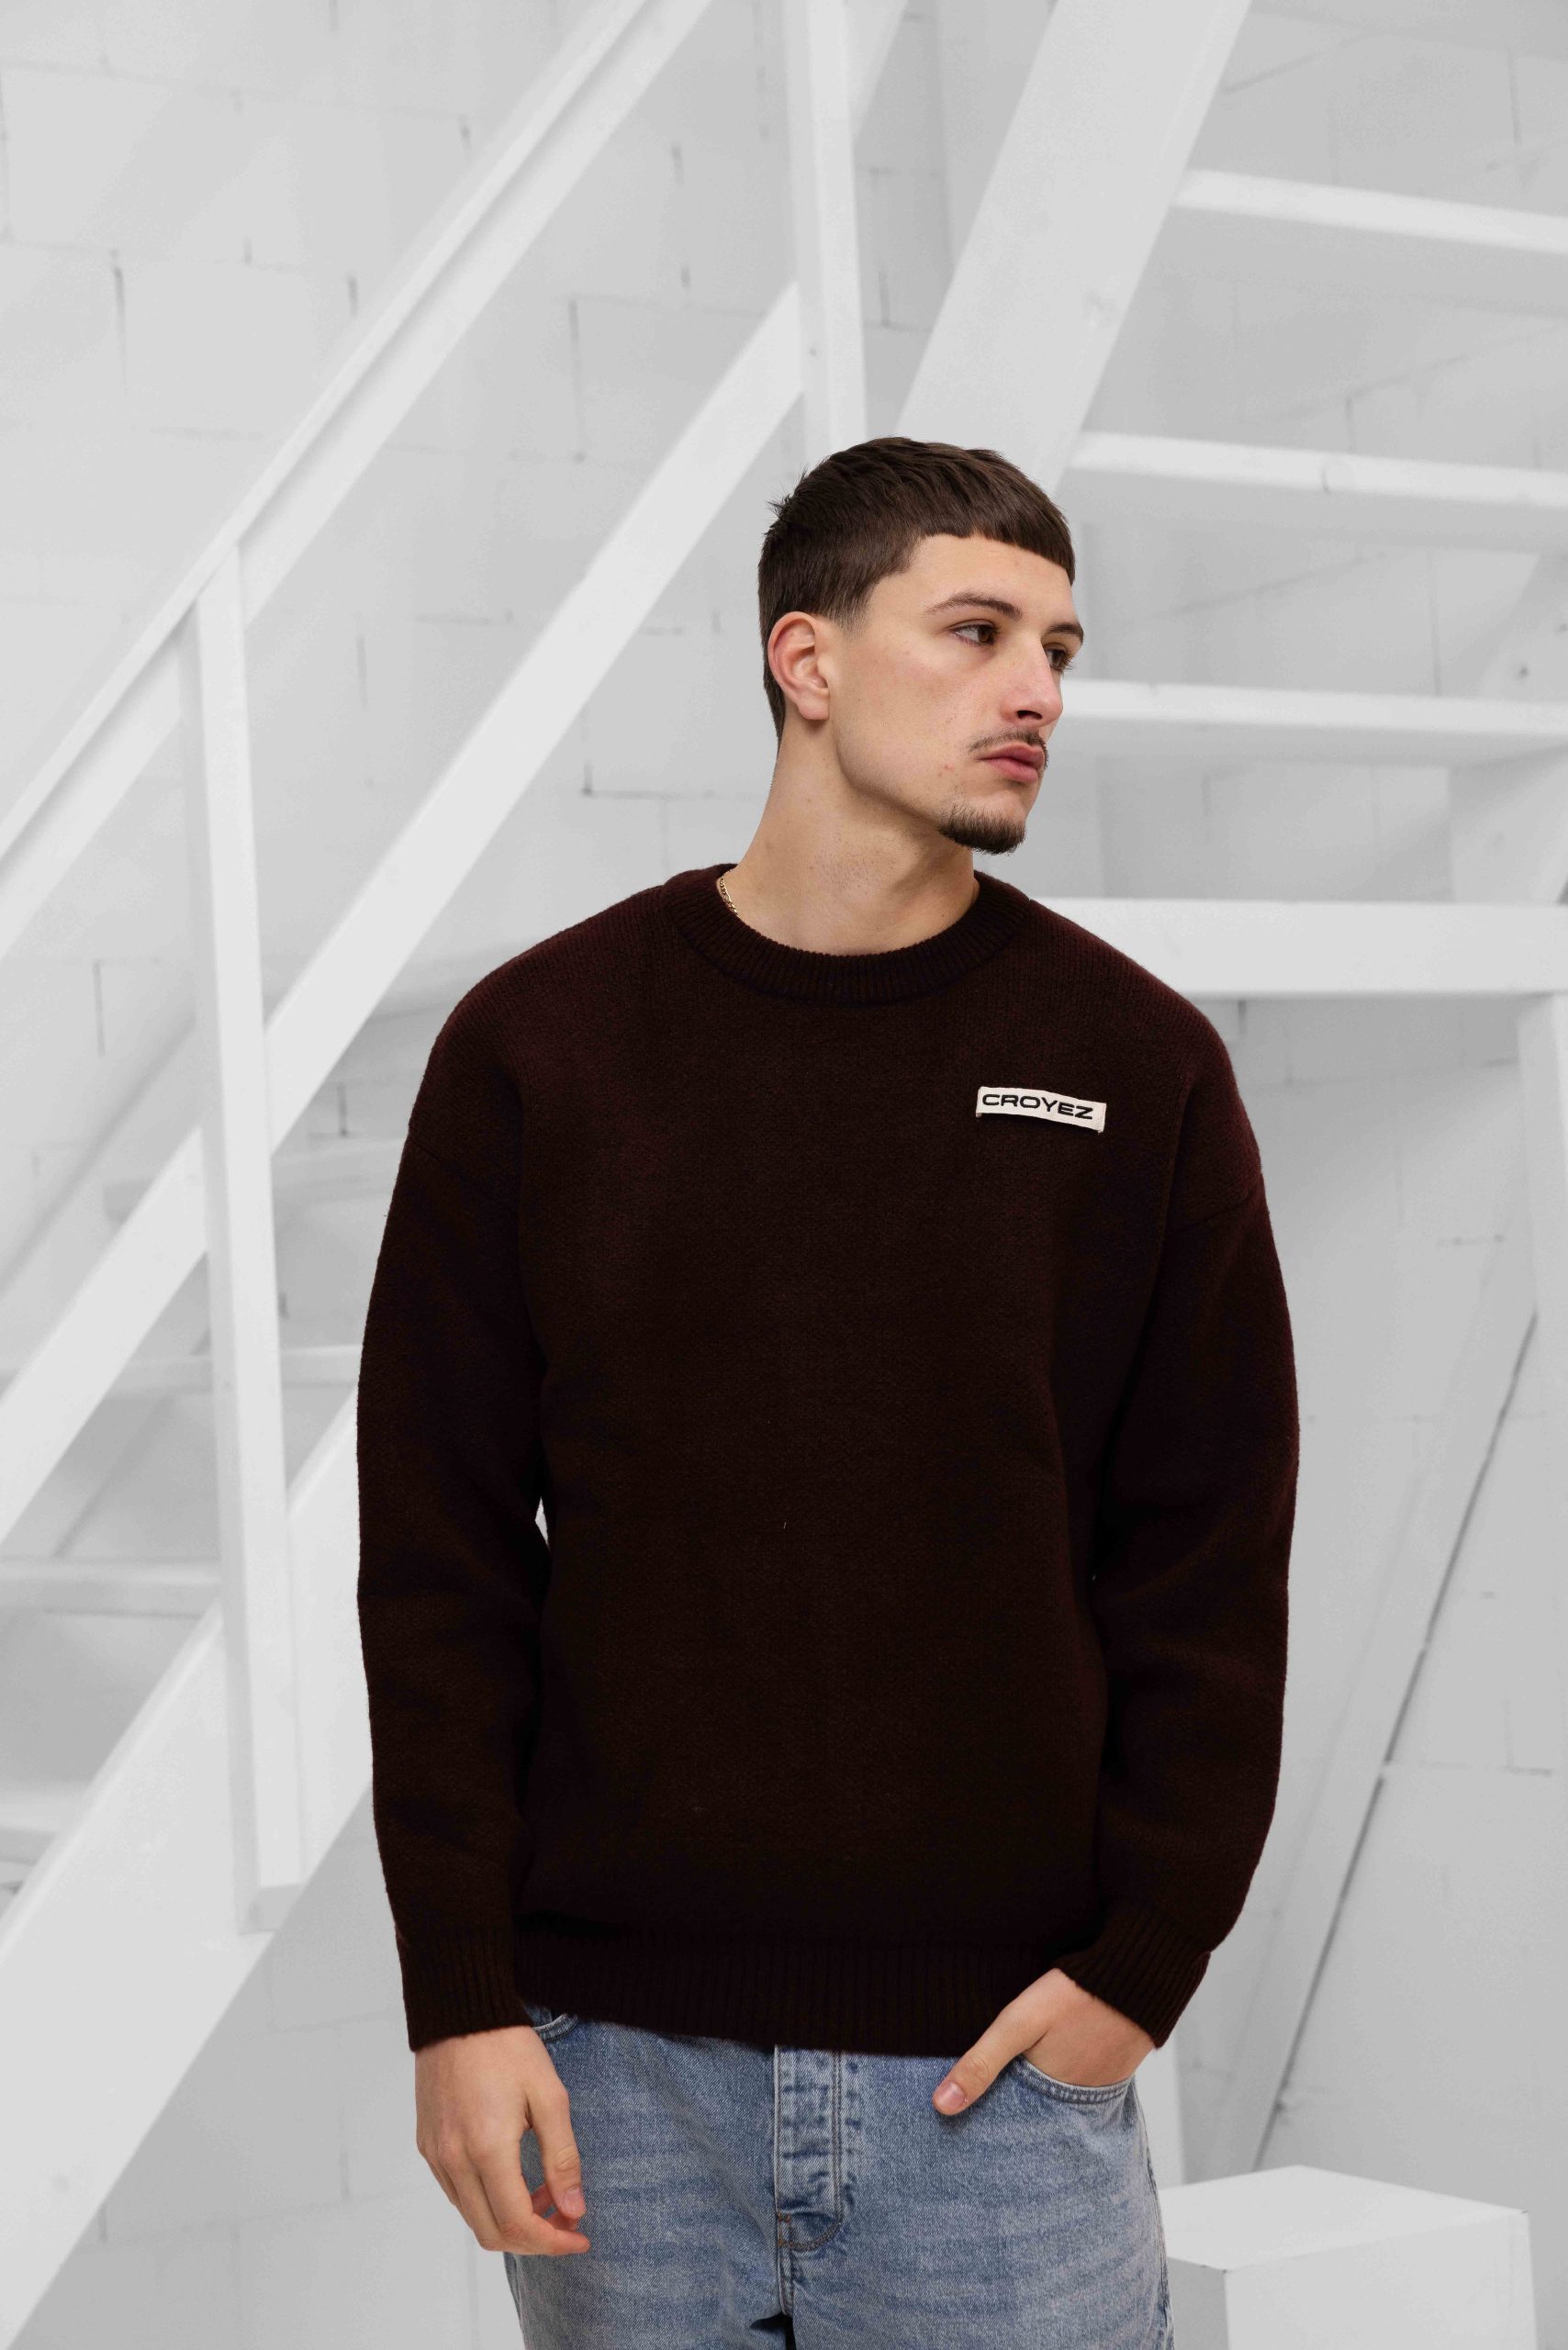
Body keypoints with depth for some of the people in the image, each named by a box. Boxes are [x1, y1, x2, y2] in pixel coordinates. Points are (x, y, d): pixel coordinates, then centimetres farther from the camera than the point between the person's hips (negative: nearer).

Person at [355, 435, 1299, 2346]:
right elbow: (439, 1559, 0)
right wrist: (461, 1993, -5)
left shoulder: (1136, 1065, 1)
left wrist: (1142, 1961, -5)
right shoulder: (539, 1044, 0)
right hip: (616, 2062, 0)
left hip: (998, 2063, 0)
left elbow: (1210, 1562, 3)